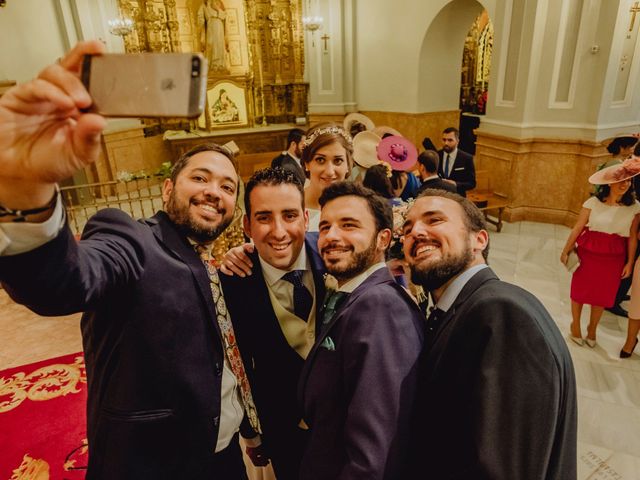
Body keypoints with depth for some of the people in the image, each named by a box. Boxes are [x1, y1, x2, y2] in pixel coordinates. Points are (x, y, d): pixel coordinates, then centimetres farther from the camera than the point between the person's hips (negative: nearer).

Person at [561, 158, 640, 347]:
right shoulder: (593, 202, -11)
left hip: (614, 258, 2)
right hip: (587, 253, -1)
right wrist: (565, 251, -1)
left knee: (602, 294, 15)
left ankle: (592, 329, 38)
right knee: (580, 289, 12)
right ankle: (575, 325, 35)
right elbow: (577, 228, -6)